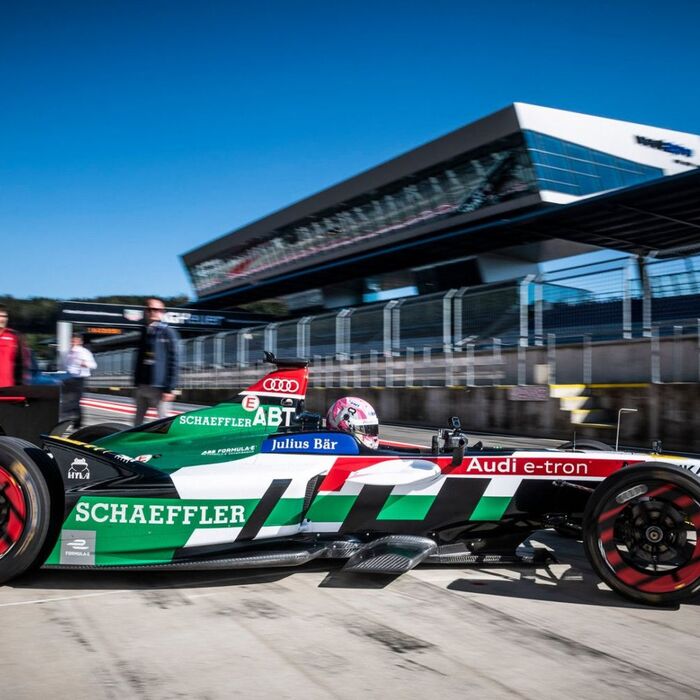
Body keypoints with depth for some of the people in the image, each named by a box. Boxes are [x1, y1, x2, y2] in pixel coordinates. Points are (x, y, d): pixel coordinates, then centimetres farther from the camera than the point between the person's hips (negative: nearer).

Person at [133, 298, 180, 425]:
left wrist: (169, 388, -15)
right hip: (142, 386, 7)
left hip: (159, 388, -7)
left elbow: (174, 362, -10)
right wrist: (136, 383, 16)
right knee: (138, 421, 14)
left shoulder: (168, 333, -6)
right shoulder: (145, 332, 14)